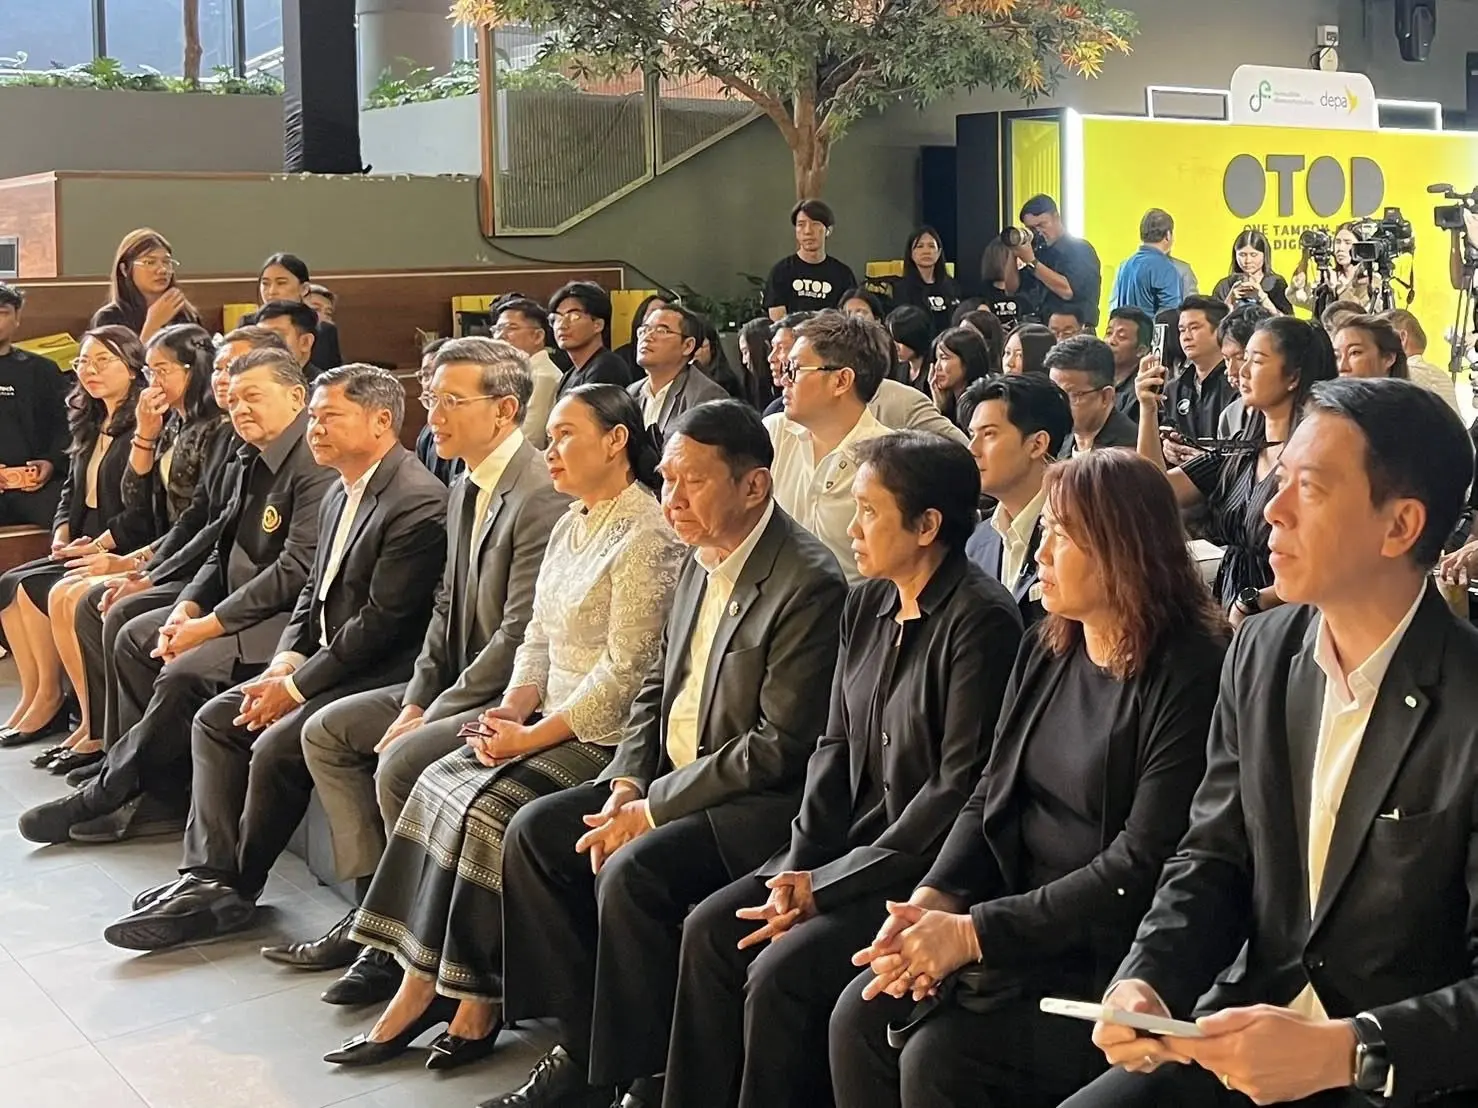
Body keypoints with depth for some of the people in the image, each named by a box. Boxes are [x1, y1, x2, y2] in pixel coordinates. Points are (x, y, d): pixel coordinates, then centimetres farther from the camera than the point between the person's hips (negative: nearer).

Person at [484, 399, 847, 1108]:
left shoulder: (809, 583, -20)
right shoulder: (702, 559, 8)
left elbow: (780, 749, -23)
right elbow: (657, 685, 16)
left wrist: (652, 809, -18)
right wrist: (625, 786, -1)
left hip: (758, 802, -9)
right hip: (672, 777, 9)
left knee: (632, 871, -29)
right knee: (534, 831, 0)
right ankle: (580, 1044, 7)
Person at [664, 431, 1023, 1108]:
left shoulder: (981, 620, -17)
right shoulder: (865, 603, 8)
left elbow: (959, 787, -19)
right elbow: (835, 744, 10)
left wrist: (826, 886, -16)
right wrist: (798, 866, -4)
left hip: (930, 869, -8)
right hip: (853, 842, 8)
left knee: (780, 969, -21)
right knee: (709, 930, -4)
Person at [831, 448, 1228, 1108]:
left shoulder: (1188, 676, -16)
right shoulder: (1047, 650, 9)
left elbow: (1140, 865, -20)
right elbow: (991, 794, 11)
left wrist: (974, 932, -20)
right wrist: (934, 901, -8)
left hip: (1105, 955, -7)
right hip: (1014, 920, 7)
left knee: (938, 1055, -22)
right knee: (861, 1018, -8)